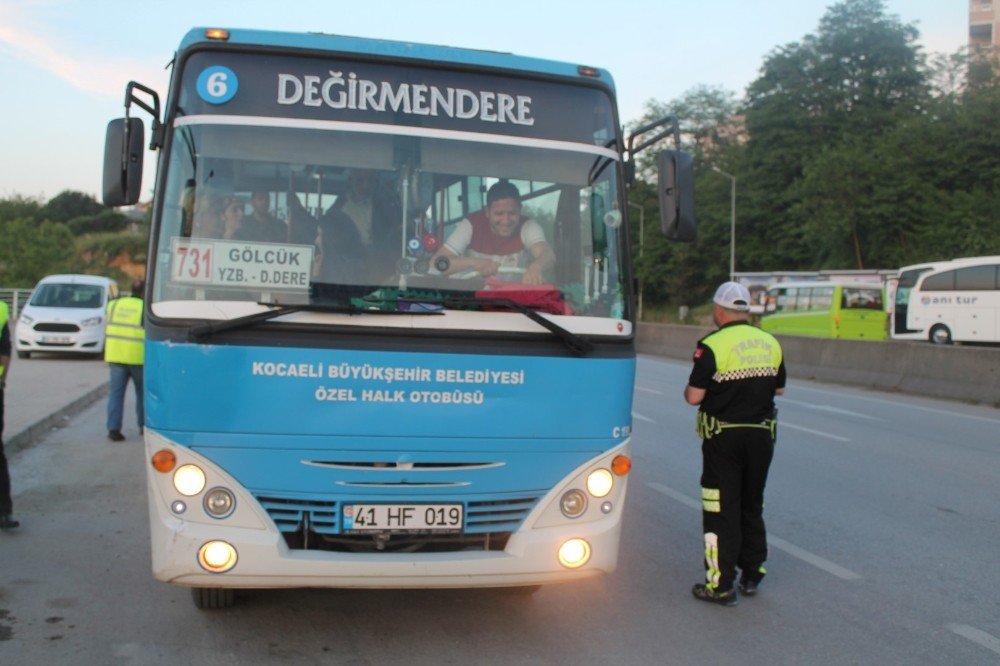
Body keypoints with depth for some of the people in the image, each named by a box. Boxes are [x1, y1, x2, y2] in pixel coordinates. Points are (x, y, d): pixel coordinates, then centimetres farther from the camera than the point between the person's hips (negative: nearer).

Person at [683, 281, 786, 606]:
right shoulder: (771, 343, 5)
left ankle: (721, 585, 5)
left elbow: (694, 396, -15)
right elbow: (779, 388, 14)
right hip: (761, 436, 5)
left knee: (721, 510, 1)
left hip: (724, 437, -5)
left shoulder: (713, 345, -14)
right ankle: (751, 575, 27)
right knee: (752, 506, 18)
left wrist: (688, 389, 6)